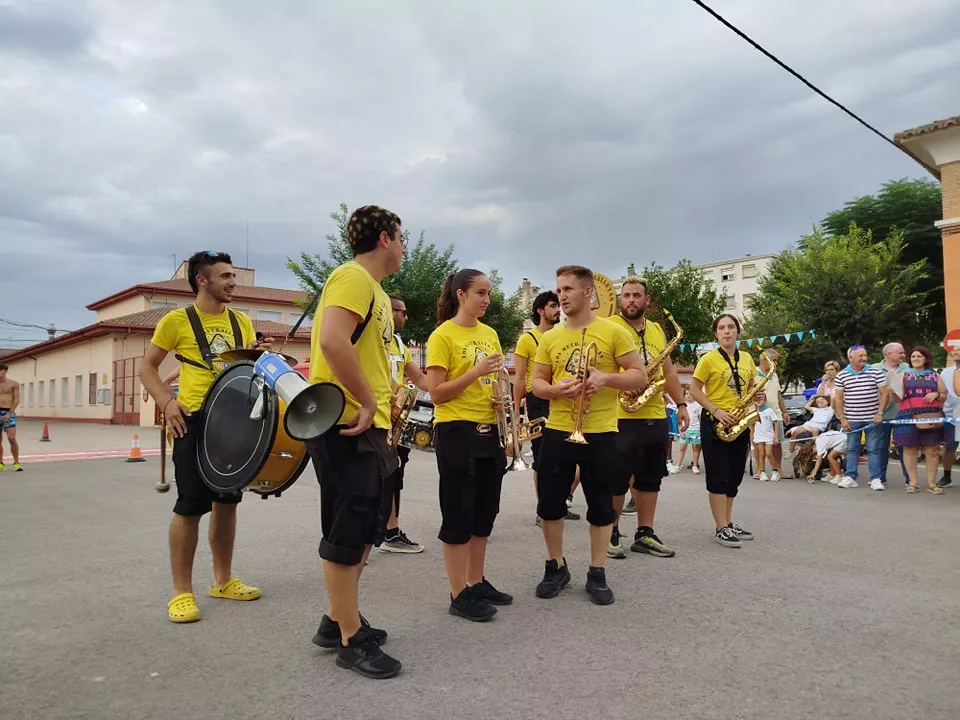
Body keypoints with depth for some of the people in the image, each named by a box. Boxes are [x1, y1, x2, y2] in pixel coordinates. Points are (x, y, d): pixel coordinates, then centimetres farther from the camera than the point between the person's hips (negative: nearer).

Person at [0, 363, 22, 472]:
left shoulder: (14, 384, 1)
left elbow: (17, 400, -2)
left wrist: (9, 413, -11)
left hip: (9, 413, -3)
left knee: (12, 438, -13)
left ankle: (16, 463, -3)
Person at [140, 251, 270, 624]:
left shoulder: (242, 322, 10)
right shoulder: (176, 320, -3)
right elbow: (147, 366, 0)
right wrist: (167, 402, -14)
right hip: (194, 419, -5)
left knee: (227, 500, 11)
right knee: (191, 504, -4)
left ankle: (223, 580, 25)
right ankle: (182, 591, 8)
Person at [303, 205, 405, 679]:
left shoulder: (374, 290, 19)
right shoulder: (352, 277, -13)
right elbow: (332, 341, -29)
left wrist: (380, 413, 19)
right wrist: (367, 403, -22)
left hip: (366, 427, 10)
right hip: (346, 425, -10)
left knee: (362, 531, 18)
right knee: (346, 533, 0)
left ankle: (338, 620, 32)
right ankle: (351, 640, 13)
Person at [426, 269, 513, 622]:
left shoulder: (490, 334, 12)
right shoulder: (442, 335, -9)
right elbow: (436, 394, -14)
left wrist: (503, 397, -1)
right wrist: (475, 372, -22)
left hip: (490, 431, 8)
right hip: (457, 432, -7)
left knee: (484, 511, 14)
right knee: (458, 514, -1)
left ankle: (478, 582, 27)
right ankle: (459, 594, 9)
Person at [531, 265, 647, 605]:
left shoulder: (614, 332, -3)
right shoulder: (549, 338, 6)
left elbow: (640, 376, -3)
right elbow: (537, 384, 8)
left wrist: (606, 378, -21)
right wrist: (557, 389, -14)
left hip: (600, 433, -2)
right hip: (557, 431, 3)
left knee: (601, 506, 7)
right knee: (550, 502, 7)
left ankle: (597, 574, 23)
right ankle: (556, 567, 26)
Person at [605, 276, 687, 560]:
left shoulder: (657, 330, 15)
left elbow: (668, 371, 19)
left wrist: (681, 404, 13)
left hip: (656, 416, 7)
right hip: (621, 416, -6)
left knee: (650, 477, 11)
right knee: (618, 478, 0)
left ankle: (645, 534, 22)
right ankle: (611, 533, 14)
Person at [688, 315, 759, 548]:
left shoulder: (747, 358, 10)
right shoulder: (708, 359, -8)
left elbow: (753, 385, 20)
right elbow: (694, 390, -8)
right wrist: (716, 410, -19)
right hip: (715, 423, -6)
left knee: (735, 475, 12)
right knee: (719, 476, -5)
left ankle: (729, 523, 23)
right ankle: (721, 529, 0)